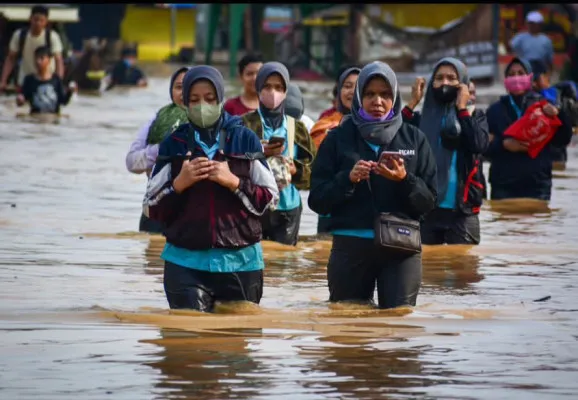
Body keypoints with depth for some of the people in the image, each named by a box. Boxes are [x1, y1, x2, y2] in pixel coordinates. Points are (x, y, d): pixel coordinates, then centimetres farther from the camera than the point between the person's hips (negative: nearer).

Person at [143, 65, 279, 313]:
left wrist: (233, 182, -11)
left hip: (239, 261, 0)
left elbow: (270, 199, 4)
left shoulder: (245, 140, 5)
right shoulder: (173, 145, 6)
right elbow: (151, 208, 5)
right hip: (186, 262, 0)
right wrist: (179, 183, -11)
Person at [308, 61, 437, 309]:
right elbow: (317, 200, 1)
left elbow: (429, 202, 3)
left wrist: (405, 180, -15)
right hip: (350, 247, 0)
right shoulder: (339, 138, 5)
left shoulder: (414, 139, 7)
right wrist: (348, 179, -14)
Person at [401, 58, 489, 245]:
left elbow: (480, 145, -15)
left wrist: (462, 108, -10)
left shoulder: (474, 117, 6)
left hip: (462, 211, -2)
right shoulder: (422, 118, 9)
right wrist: (412, 103, -7)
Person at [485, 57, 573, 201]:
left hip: (537, 185, -1)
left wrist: (558, 115, -15)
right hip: (503, 185, 1)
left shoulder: (544, 106, 6)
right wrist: (504, 144, -14)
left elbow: (563, 139, 1)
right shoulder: (495, 110, 9)